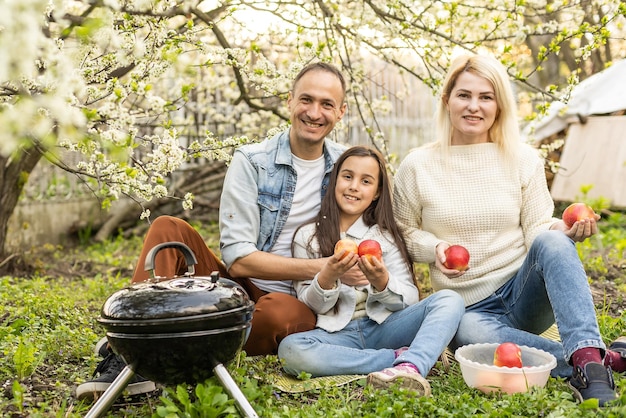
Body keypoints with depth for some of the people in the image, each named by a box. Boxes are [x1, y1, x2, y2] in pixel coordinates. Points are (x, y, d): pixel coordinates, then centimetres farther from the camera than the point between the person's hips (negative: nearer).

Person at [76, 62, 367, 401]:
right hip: (241, 287, 1)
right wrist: (323, 268, -21)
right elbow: (237, 257, -14)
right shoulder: (252, 161, -5)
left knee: (277, 312, -37)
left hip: (303, 303, 0)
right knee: (168, 229, -20)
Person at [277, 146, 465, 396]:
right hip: (336, 334, -1)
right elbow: (307, 305, 5)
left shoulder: (386, 236, 14)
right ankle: (400, 357, -26)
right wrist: (326, 279, -17)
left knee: (450, 300, -21)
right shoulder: (307, 237, 9)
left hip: (382, 327, 2)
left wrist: (383, 283, -18)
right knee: (289, 349, -34)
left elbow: (410, 298, 4)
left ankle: (409, 368, -47)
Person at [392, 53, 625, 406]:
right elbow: (404, 231, 8)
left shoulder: (523, 159, 3)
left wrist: (567, 230, -21)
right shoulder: (418, 166, 0)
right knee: (471, 333, -39)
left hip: (523, 291, 2)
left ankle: (586, 354, -42)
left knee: (552, 242, -32)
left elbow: (537, 229, 1)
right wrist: (434, 248, -13)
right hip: (468, 307, -1)